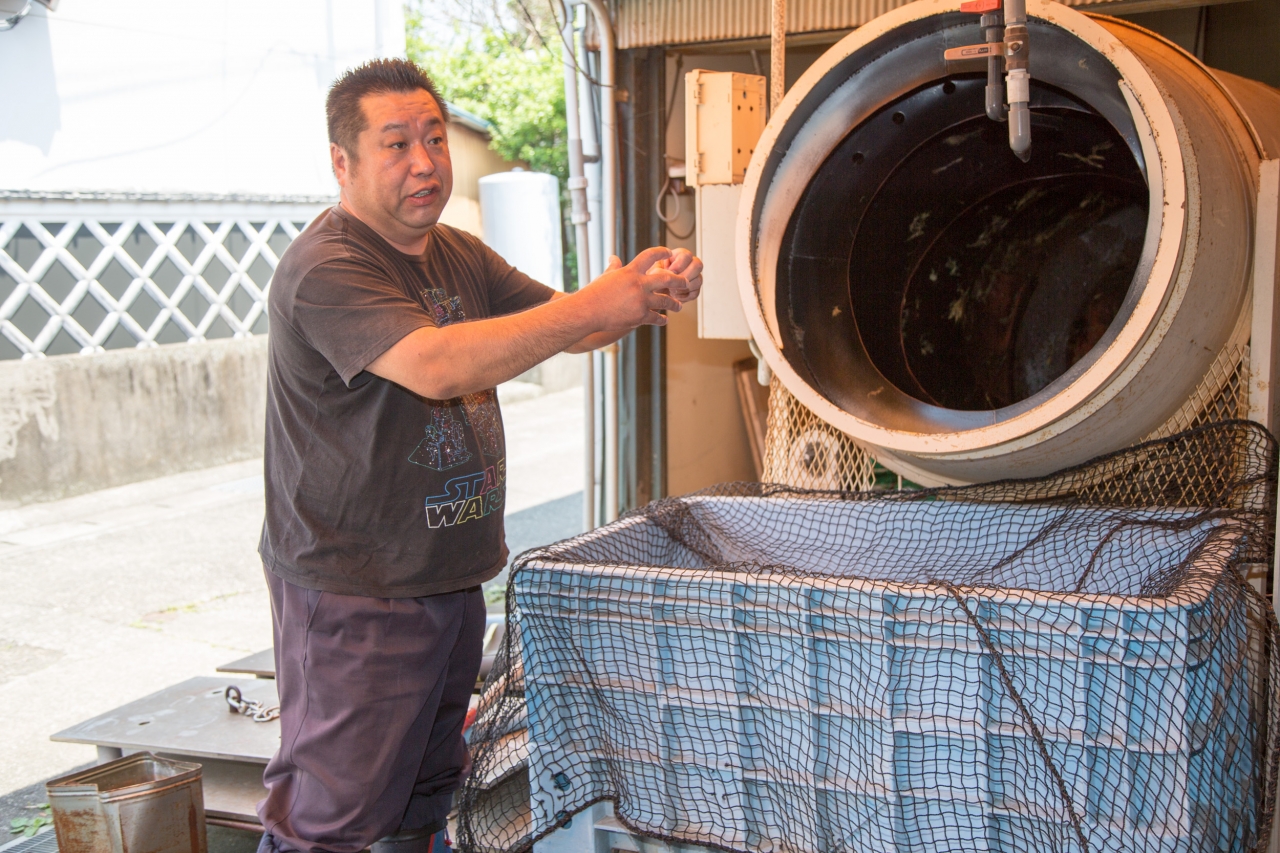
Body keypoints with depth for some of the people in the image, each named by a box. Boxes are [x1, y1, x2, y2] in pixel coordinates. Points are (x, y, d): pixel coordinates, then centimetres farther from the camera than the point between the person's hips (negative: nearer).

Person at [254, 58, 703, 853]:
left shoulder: (460, 256, 13)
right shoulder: (325, 270, -17)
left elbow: (569, 330, 12)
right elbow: (436, 365, -31)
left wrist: (650, 294, -10)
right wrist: (595, 304, -30)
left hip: (452, 575, 9)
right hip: (355, 592, -8)